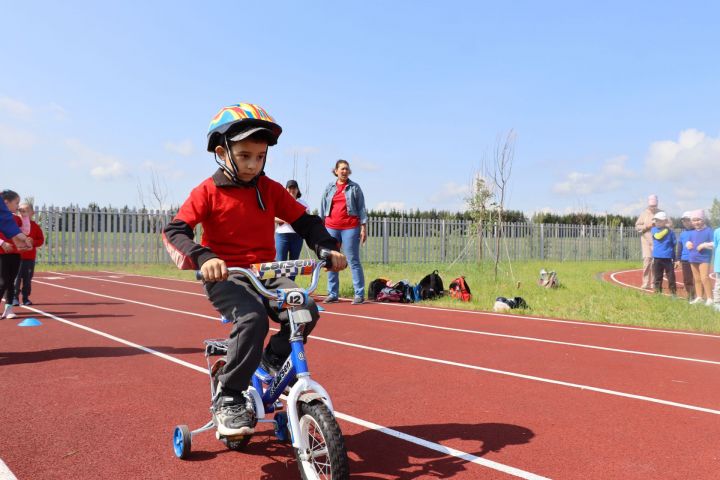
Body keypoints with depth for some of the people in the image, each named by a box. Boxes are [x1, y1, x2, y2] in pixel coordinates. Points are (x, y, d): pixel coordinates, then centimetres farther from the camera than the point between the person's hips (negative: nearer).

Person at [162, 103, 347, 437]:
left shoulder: (270, 190, 7)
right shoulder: (208, 192, -4)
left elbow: (306, 222, 7)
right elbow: (174, 231, -12)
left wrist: (327, 248, -12)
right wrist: (203, 258, -32)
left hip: (266, 274, 4)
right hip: (224, 277, -4)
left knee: (305, 310, -22)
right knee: (252, 319, -33)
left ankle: (274, 361, 6)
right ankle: (227, 399, -16)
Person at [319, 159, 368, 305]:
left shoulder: (354, 187, 5)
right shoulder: (329, 187, 11)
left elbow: (361, 208, 3)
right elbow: (323, 207, 13)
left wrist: (363, 227, -4)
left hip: (350, 228, -3)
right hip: (331, 227, 3)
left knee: (353, 261, -4)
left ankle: (359, 294, -2)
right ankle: (332, 294, 13)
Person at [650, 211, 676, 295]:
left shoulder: (670, 231, 2)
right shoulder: (654, 230, 4)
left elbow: (674, 244, 6)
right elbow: (658, 236, -18)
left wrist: (675, 259, 4)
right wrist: (666, 229, -12)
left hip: (668, 258, -1)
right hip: (657, 258, 1)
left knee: (671, 277, 1)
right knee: (657, 277, 7)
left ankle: (673, 293, 10)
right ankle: (658, 293, 15)